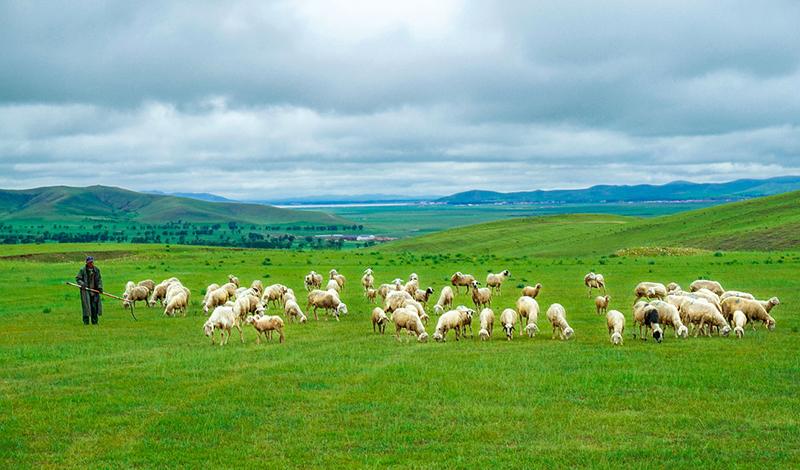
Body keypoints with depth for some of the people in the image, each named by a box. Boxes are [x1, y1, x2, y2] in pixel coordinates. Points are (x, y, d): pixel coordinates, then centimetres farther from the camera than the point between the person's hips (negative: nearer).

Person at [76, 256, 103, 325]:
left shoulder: (96, 270, 9)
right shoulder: (83, 270, -1)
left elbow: (99, 279, 12)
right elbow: (77, 278, 1)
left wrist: (100, 287, -3)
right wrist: (82, 284, -17)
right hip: (85, 290, -3)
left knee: (95, 305, 2)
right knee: (86, 305, -6)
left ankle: (94, 321, 11)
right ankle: (86, 321, -2)